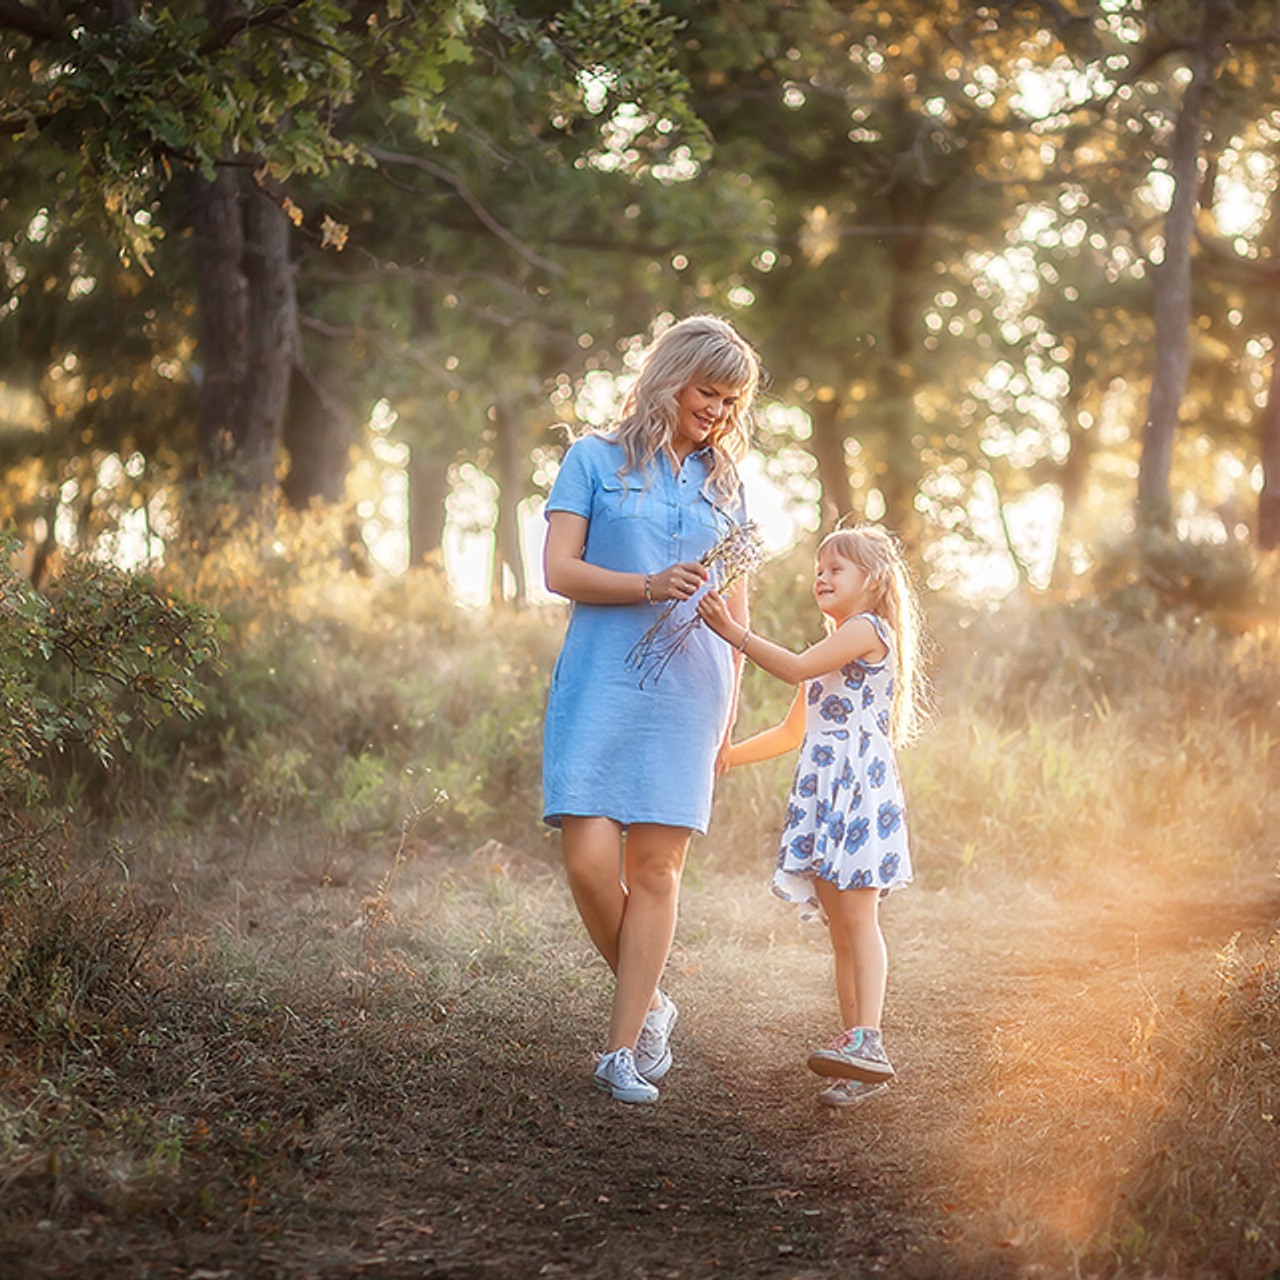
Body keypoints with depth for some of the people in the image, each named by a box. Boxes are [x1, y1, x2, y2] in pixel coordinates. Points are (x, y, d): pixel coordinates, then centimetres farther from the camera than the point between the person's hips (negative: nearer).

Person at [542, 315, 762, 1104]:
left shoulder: (724, 485, 17)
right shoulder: (595, 460, 7)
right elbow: (560, 570, -2)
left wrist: (730, 712, 13)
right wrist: (650, 585, -16)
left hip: (688, 690, 2)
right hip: (602, 679, -2)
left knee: (657, 866, -4)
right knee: (590, 857, -12)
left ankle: (624, 1050, 2)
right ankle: (649, 1003, 12)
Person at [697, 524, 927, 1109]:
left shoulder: (868, 631, -3)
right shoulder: (831, 652, 26)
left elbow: (796, 668, -17)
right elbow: (791, 733, 30)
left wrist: (736, 633, -20)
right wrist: (725, 757, 24)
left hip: (860, 789, -9)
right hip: (820, 794, 9)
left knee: (857, 914, -17)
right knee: (839, 927, 5)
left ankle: (866, 1039, -25)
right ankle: (856, 1055, 5)